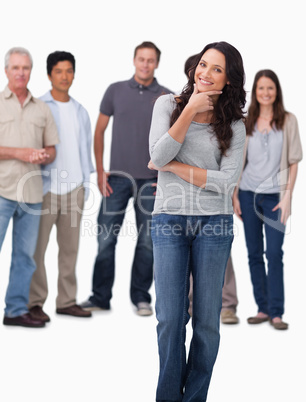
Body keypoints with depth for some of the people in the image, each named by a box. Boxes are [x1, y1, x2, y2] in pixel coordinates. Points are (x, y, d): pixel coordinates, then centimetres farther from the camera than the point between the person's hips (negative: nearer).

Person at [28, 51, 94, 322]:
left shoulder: (80, 111, 15)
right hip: (46, 185, -5)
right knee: (37, 246, -5)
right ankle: (35, 302, 2)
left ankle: (67, 300, 15)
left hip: (74, 186, 5)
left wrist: (86, 182, 13)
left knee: (70, 247, 8)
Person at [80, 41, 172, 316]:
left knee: (147, 241, 5)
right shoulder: (116, 91, 5)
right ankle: (100, 297, 9)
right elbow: (99, 131, 8)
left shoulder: (166, 97, 3)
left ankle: (141, 297, 16)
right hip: (117, 177, 0)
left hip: (151, 180, 0)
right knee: (106, 238, -1)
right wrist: (100, 170, 1)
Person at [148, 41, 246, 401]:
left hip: (214, 224, 1)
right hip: (169, 222, 0)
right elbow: (159, 155, -11)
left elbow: (227, 181, -8)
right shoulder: (168, 104, 5)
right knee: (170, 318, 0)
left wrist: (174, 166, -10)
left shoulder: (234, 125, 4)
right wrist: (191, 110, -11)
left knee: (207, 319, 6)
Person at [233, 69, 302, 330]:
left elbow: (293, 162, 0)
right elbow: (238, 161, 9)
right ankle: (262, 308, 13)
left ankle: (276, 312, -3)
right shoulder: (246, 122, 6)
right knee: (254, 253, 6)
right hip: (248, 194, 3)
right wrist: (235, 195, 4)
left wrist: (287, 196, -7)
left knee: (274, 253, -8)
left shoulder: (288, 121, 1)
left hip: (275, 196, -3)